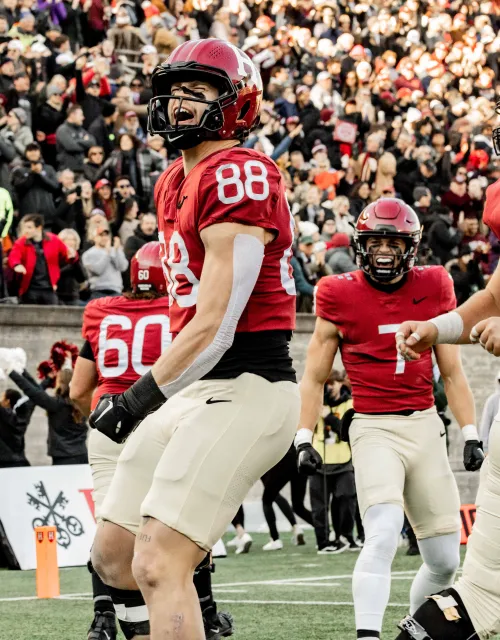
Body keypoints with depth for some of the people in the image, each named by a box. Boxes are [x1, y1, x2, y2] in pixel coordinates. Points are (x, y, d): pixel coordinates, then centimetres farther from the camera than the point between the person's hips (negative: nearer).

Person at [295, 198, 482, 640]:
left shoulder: (433, 288, 5)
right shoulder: (340, 296, -2)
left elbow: (452, 372, 11)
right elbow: (315, 378, 5)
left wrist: (470, 434, 5)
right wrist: (304, 438, -4)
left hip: (426, 425, 4)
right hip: (374, 428, -3)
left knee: (445, 561, 6)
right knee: (383, 535, -26)